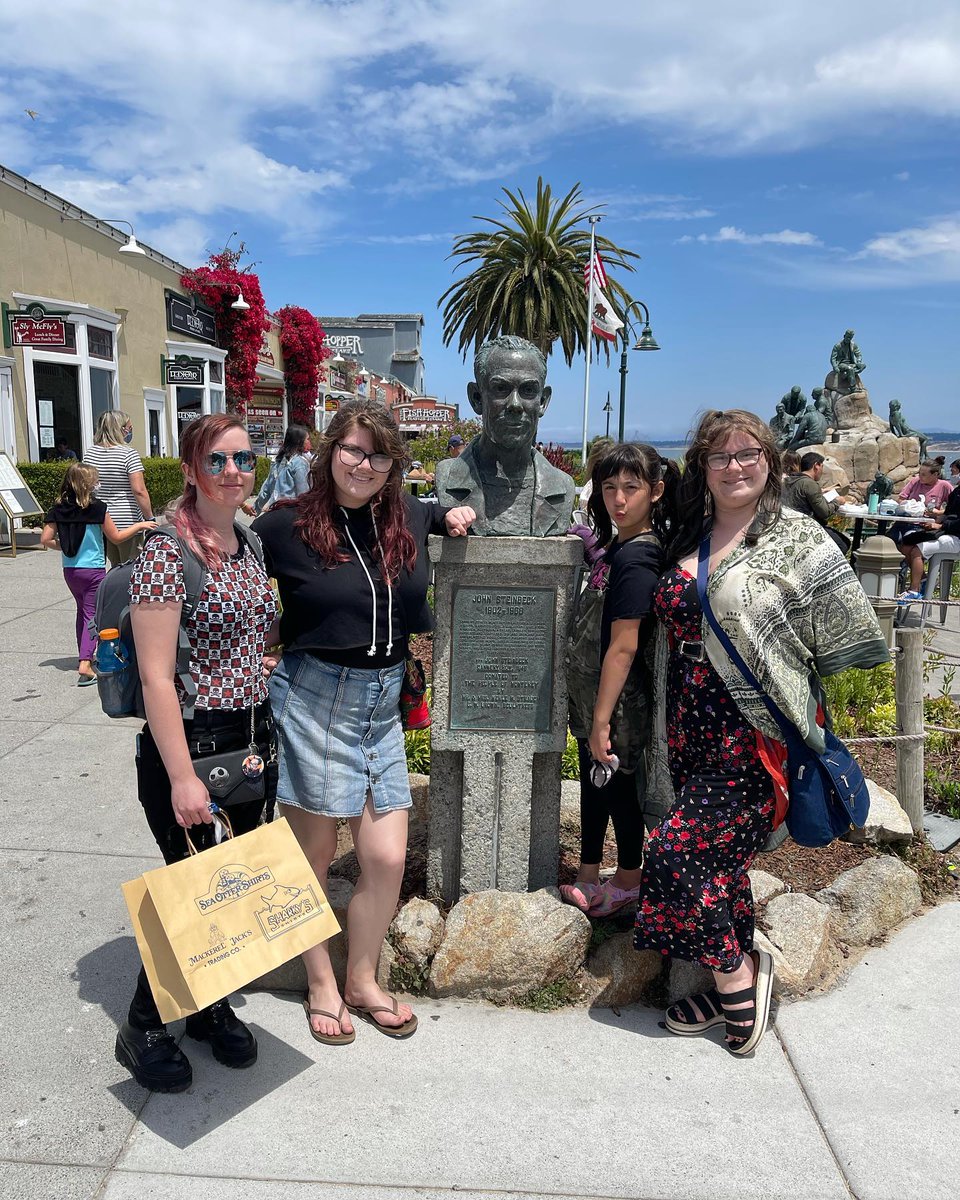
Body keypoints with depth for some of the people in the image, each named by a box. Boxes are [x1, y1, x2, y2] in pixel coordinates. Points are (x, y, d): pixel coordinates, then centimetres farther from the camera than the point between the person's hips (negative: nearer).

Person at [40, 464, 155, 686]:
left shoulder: (59, 510, 0)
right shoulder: (96, 509, -13)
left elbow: (45, 539, 0)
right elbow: (116, 537, -6)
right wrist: (139, 525, 6)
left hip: (69, 571, 5)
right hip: (93, 570, -5)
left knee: (82, 610, 22)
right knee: (91, 614, -2)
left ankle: (85, 656, 29)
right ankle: (85, 664, -15)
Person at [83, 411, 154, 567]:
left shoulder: (90, 453, 6)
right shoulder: (129, 454, -12)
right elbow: (139, 490, -18)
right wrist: (150, 518, -11)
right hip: (127, 522, -6)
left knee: (116, 567, 17)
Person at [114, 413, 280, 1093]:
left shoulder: (251, 548, 7)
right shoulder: (167, 554, -15)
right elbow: (156, 677, -18)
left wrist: (265, 742, 14)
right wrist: (183, 778, -19)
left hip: (253, 742, 7)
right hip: (191, 744, -7)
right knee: (194, 887, 4)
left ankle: (214, 1006, 38)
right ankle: (143, 1028, 28)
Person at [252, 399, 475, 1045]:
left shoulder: (407, 517, 5)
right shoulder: (287, 525, -9)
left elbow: (427, 515, 29)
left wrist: (450, 516, 8)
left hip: (383, 702, 5)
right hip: (314, 697, -4)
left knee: (387, 859, 7)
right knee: (314, 857, 10)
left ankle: (362, 982, 31)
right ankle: (321, 984, 32)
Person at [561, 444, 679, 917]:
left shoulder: (635, 558, -22)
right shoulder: (618, 545, 7)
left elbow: (623, 647, -24)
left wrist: (602, 719, -22)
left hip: (618, 698, -9)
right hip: (591, 688, 9)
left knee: (618, 785, 9)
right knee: (594, 784, 19)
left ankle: (627, 882, 30)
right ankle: (589, 880, 35)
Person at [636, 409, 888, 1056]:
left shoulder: (797, 537, -6)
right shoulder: (688, 542, 11)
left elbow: (843, 639, -5)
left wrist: (790, 687, -4)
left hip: (756, 734, -6)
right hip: (692, 730, 6)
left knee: (678, 852, -9)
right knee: (721, 859, 14)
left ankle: (736, 978, 15)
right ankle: (738, 985, 32)